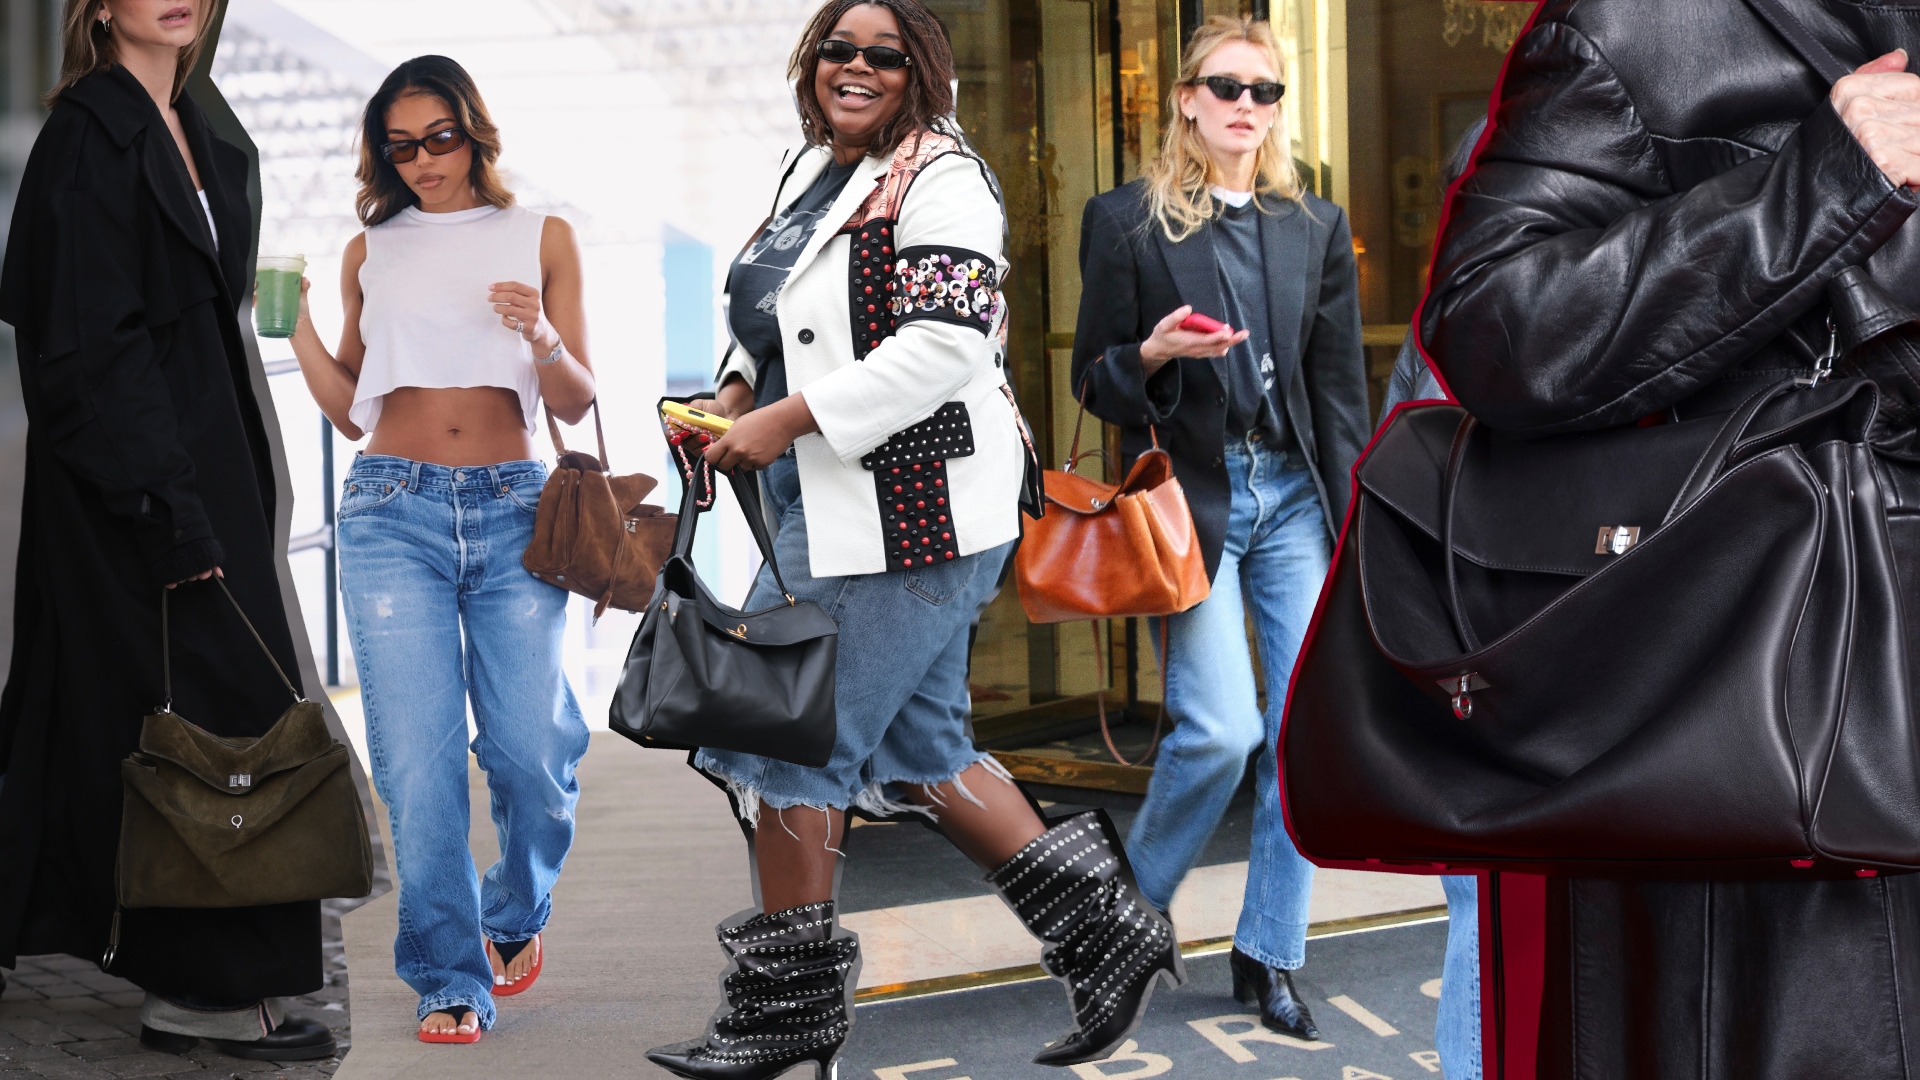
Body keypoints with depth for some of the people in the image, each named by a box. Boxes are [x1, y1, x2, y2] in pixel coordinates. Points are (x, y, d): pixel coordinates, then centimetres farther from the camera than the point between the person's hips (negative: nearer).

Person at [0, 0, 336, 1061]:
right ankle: (204, 983, 0)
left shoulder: (191, 135, 14)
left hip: (199, 450, 9)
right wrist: (170, 504, -23)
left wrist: (229, 483, 16)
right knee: (213, 694, -7)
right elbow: (92, 339, -19)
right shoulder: (90, 133, -13)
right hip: (132, 472, -9)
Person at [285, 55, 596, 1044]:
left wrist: (541, 341, -11)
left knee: (531, 750, -4)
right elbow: (353, 412, 15)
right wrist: (296, 329, 1)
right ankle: (451, 979, 3)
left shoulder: (542, 239, 11)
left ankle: (515, 916, 26)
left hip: (512, 511, 0)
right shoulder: (370, 252, 14)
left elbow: (576, 403, 9)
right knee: (418, 760, -7)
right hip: (394, 511, 0)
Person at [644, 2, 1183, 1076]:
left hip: (908, 511, -10)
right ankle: (1100, 927, 21)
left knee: (792, 742, -4)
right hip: (836, 511, 10)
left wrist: (789, 418, -22)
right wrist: (740, 393, 10)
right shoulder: (817, 168, 15)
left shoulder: (938, 177, -12)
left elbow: (947, 342, -23)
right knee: (915, 746, 13)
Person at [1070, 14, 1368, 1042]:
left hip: (1293, 496, 4)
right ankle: (1132, 903, 13)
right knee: (1220, 727, -14)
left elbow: (1341, 386, 12)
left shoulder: (1316, 226, 12)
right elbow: (1094, 379, 3)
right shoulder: (1125, 219, 2)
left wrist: (1354, 524, 6)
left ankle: (1268, 955, 11)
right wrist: (1154, 356, -19)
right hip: (1190, 495, -4)